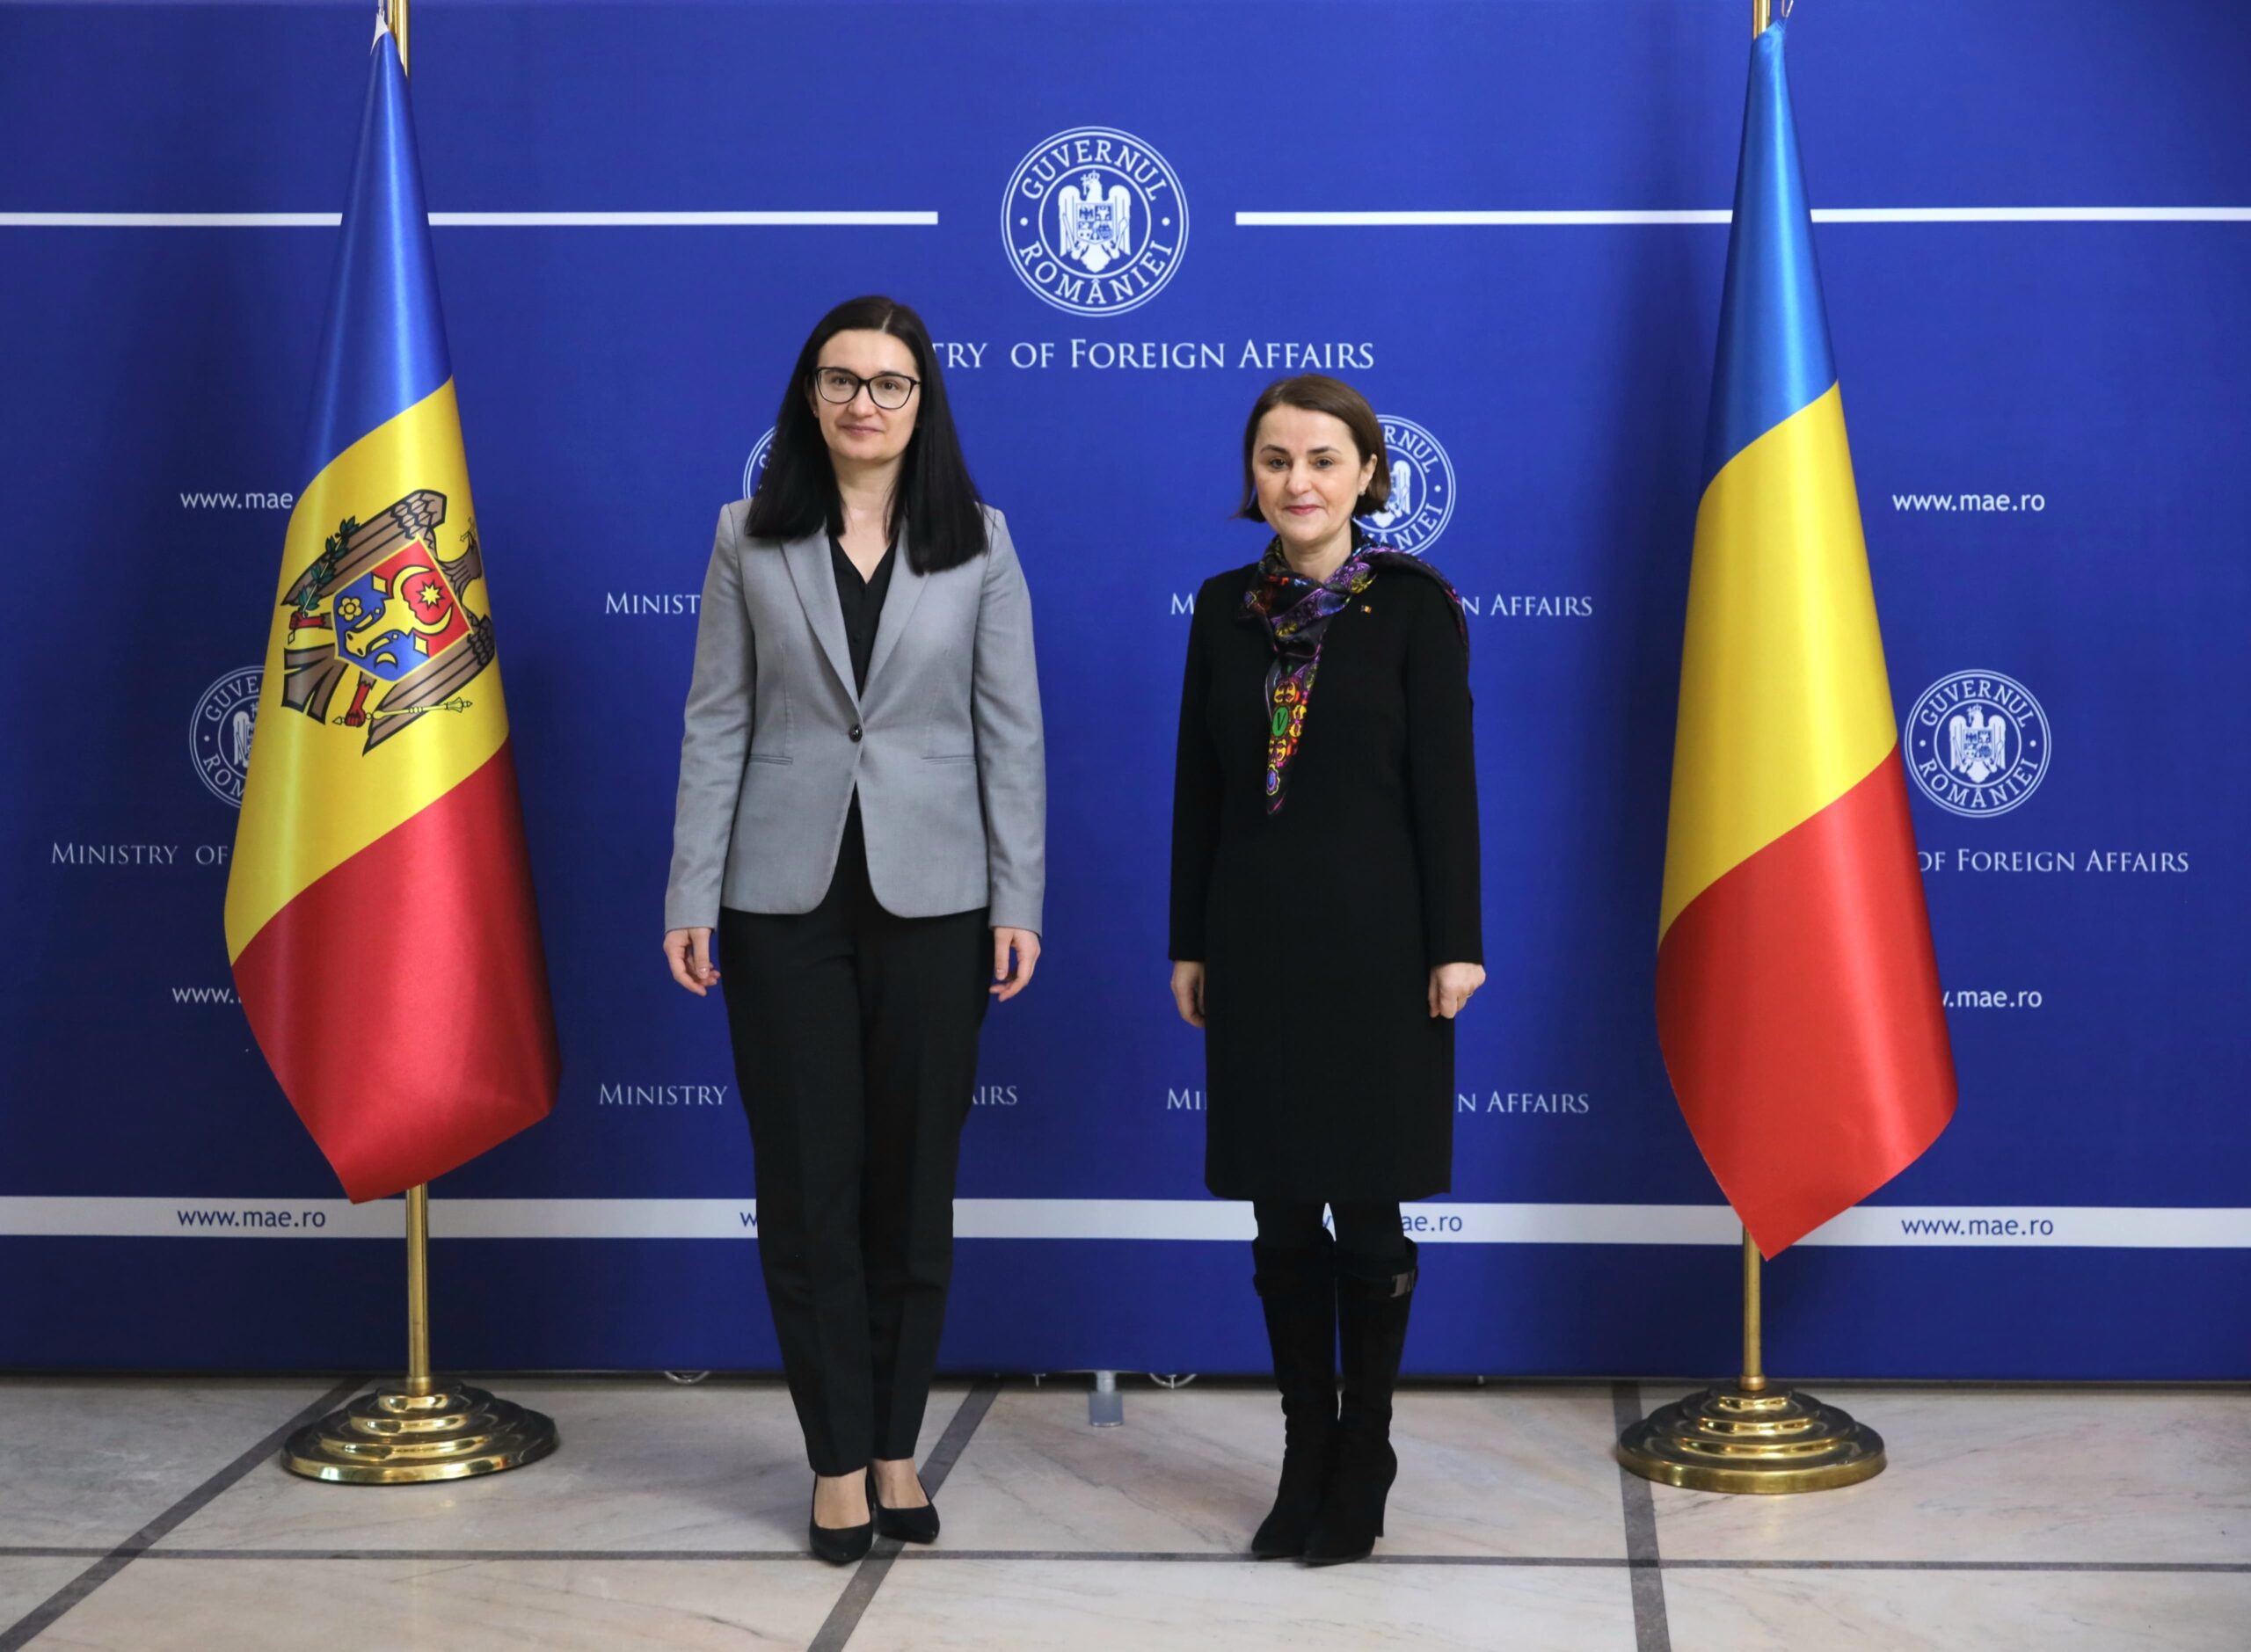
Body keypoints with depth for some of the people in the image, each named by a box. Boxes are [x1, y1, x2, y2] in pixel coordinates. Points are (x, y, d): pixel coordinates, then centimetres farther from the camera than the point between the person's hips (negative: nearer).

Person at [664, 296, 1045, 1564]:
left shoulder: (978, 541, 3)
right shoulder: (752, 541, 3)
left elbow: (1011, 731, 1)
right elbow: (717, 725, 3)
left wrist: (1018, 900, -5)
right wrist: (692, 897, -2)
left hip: (930, 893, 0)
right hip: (787, 895, 0)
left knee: (915, 1175, 6)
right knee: (809, 1176, 3)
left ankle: (897, 1446, 19)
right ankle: (840, 1458, 13)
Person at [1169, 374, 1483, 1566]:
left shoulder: (1415, 605, -5)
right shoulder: (1224, 607, 7)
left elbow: (1444, 781, -7)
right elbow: (1198, 785, 9)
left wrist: (1455, 943, -11)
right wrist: (1190, 944, 8)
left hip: (1372, 939, -4)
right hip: (1257, 941, 4)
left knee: (1366, 1206, 3)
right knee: (1279, 1212, 8)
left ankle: (1363, 1466, 17)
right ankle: (1305, 1459, 20)